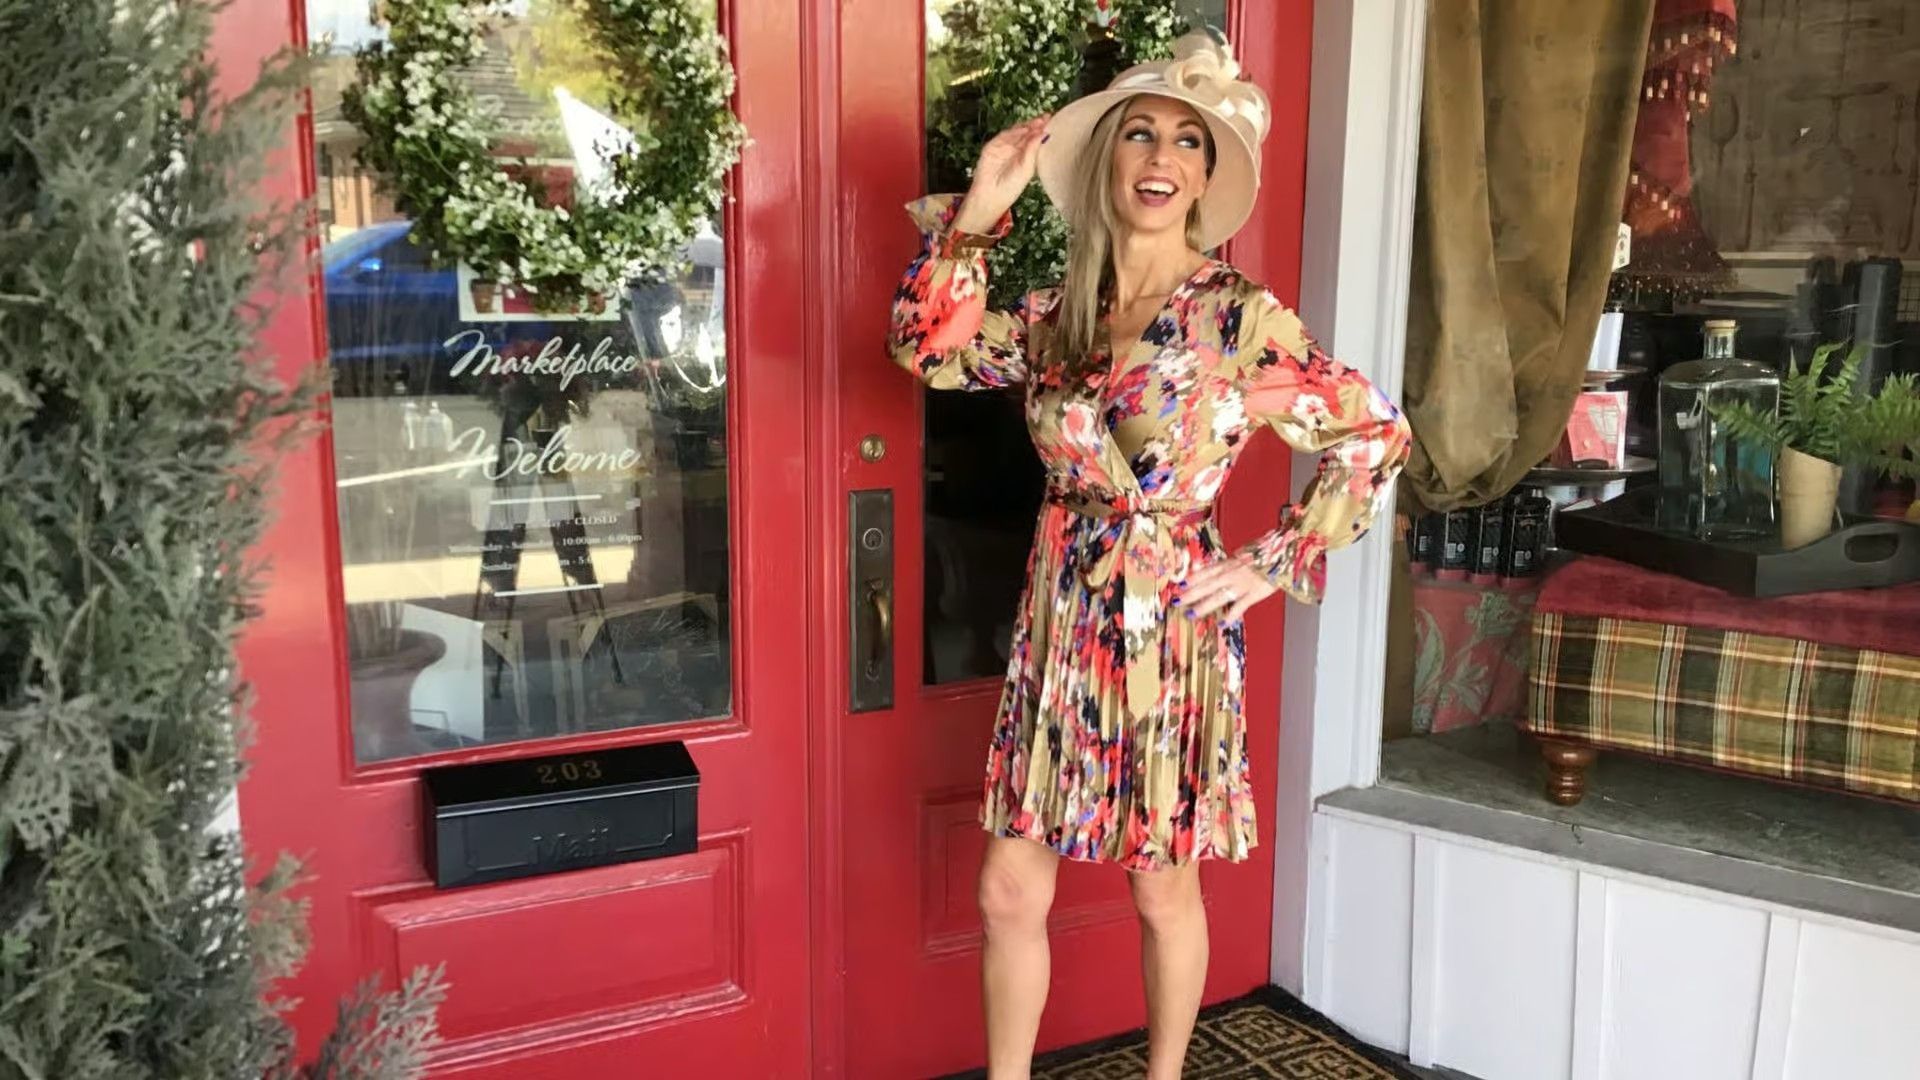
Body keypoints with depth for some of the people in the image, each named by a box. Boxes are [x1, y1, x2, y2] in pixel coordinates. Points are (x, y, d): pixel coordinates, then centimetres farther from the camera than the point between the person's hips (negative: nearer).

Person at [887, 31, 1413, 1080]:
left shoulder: (1240, 316, -9)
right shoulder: (1060, 312, 5)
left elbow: (1374, 436, -6)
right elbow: (931, 348, -1)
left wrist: (1274, 564, -8)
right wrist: (979, 208, -5)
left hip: (1168, 627, -4)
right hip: (1057, 622, 4)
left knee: (1164, 888, 13)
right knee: (1010, 890, 9)